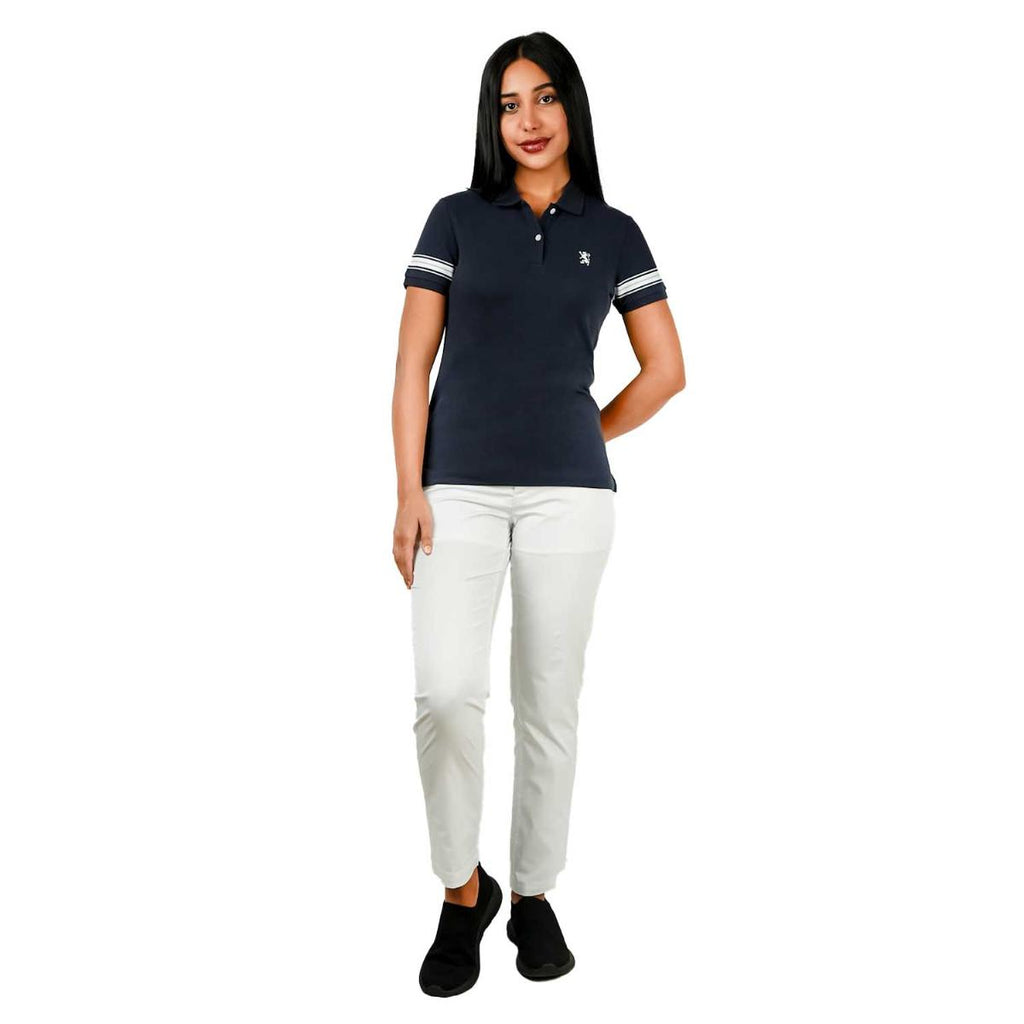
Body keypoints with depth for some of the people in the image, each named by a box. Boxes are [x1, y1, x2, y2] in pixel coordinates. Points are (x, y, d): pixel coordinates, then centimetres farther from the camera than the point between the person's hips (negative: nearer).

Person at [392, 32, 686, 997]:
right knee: (447, 692, -13)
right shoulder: (456, 218, 7)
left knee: (549, 704, 5)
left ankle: (533, 895, 22)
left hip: (569, 496, 1)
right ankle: (461, 889, 9)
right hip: (460, 491, -1)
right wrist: (408, 494, -5)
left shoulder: (614, 233, 10)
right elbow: (412, 365, 2)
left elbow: (666, 370, 12)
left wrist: (585, 438, 9)